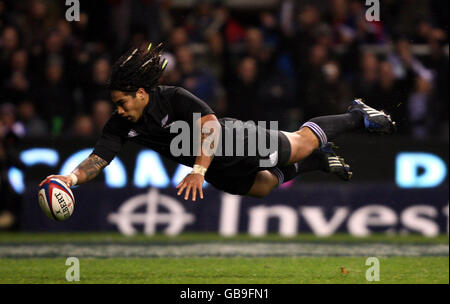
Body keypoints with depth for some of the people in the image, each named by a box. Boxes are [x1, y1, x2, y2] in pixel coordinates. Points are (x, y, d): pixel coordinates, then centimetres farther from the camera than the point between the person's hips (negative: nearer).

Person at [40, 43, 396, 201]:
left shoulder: (173, 98, -33)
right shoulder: (122, 125, -16)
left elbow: (210, 125, -39)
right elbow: (99, 158, -23)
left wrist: (199, 170, -48)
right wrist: (72, 177, -43)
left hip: (237, 139, -6)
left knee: (299, 144, 9)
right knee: (262, 187, 15)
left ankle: (358, 115, 32)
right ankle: (318, 161, 38)